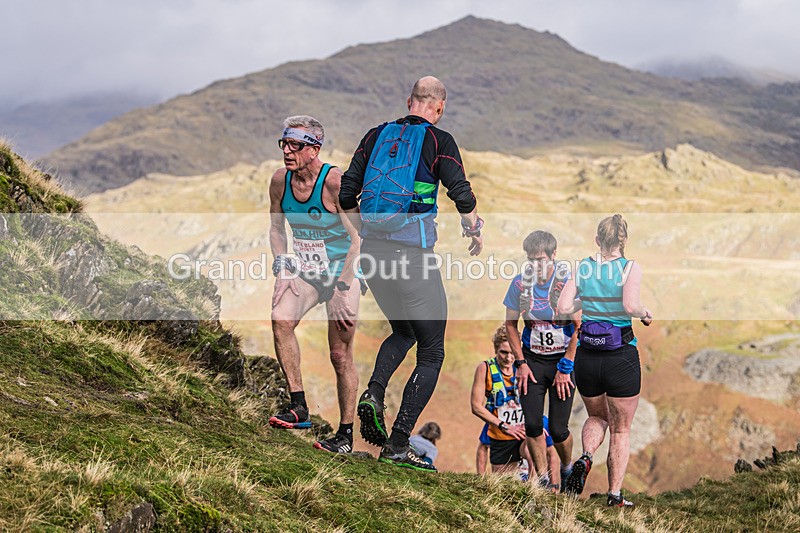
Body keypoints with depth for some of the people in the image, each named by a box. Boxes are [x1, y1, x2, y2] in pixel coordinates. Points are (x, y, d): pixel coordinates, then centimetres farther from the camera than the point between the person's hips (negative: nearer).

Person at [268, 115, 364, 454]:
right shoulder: (280, 181, -3)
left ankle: (346, 435, 8)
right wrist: (282, 265, -2)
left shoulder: (335, 181, -19)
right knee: (280, 320, -24)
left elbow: (356, 235, -16)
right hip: (304, 272, 4)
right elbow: (276, 227, 12)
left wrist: (343, 285, -20)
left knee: (340, 355, -3)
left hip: (340, 274, -4)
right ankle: (298, 407, -19)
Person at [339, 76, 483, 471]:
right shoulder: (438, 141, -4)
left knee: (403, 332, 28)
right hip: (413, 255, -5)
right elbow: (462, 194, -13)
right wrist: (475, 231, 6)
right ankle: (398, 445, 0)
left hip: (372, 252, 6)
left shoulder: (377, 135, 10)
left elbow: (346, 194, 9)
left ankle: (373, 393, 1)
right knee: (431, 353, 7)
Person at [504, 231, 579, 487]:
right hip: (532, 359, 3)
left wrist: (565, 368, -11)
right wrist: (521, 363, 0)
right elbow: (511, 324, 7)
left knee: (558, 428, -3)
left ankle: (567, 468, 26)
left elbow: (579, 327, -10)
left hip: (563, 358, -2)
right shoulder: (520, 283, -4)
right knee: (532, 424, -7)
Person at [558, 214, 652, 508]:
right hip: (622, 357, -3)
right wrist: (645, 314, -2)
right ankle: (615, 495, 14)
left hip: (586, 358, 3)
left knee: (596, 416, 26)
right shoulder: (631, 268, -7)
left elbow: (563, 308, -5)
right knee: (621, 430, 14)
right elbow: (630, 305, -23)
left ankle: (585, 457, -2)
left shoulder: (582, 268, 2)